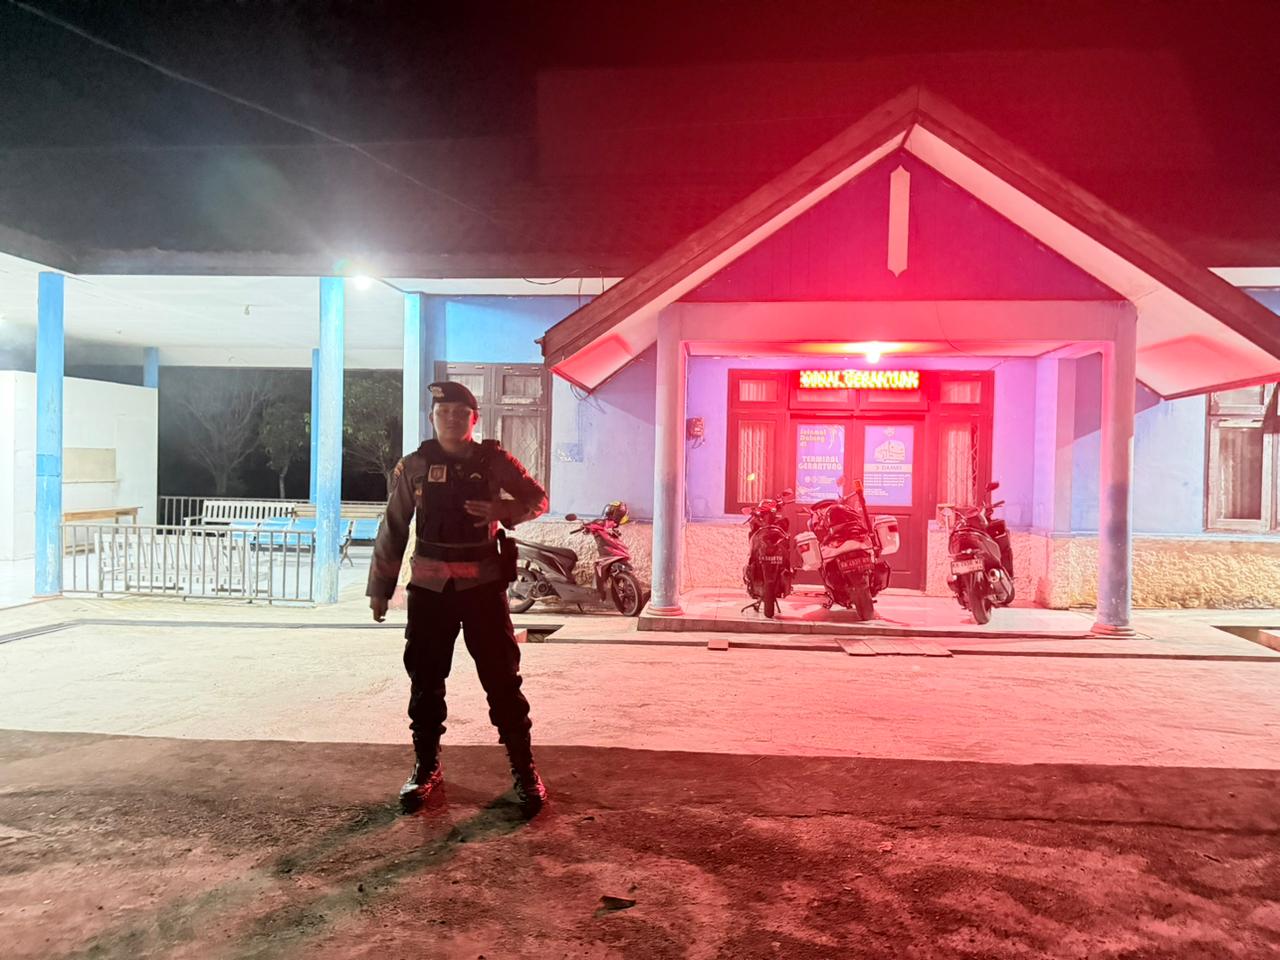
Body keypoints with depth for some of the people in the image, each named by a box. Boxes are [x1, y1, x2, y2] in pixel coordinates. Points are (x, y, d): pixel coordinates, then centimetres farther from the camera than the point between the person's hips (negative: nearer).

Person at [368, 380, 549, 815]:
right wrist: (379, 587, 8)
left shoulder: (494, 460, -1)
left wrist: (505, 510, -15)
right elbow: (393, 529, 7)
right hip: (429, 586, 2)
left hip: (483, 584, -1)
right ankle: (426, 766, 26)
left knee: (502, 677, 0)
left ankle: (523, 769, 12)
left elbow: (538, 498, 6)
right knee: (425, 681, 9)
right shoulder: (414, 466, 2)